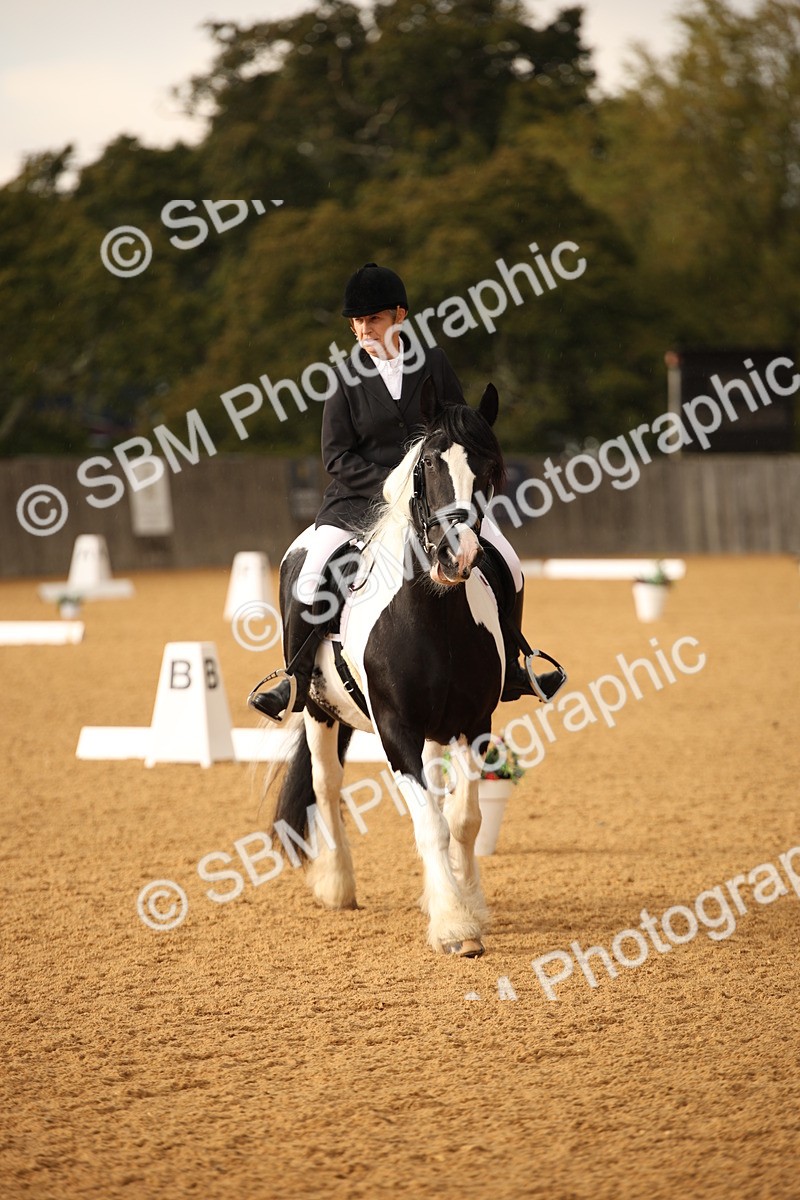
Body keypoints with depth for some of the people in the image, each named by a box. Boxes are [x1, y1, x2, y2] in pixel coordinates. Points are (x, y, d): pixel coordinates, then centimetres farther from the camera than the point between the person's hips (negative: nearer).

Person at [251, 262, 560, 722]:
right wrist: (390, 486, -17)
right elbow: (337, 456, -5)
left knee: (508, 565, -7)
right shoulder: (348, 375, -3)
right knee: (311, 582, -19)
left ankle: (508, 671, 12)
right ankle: (296, 682, -1)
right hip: (361, 498, -2)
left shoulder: (433, 361, 1)